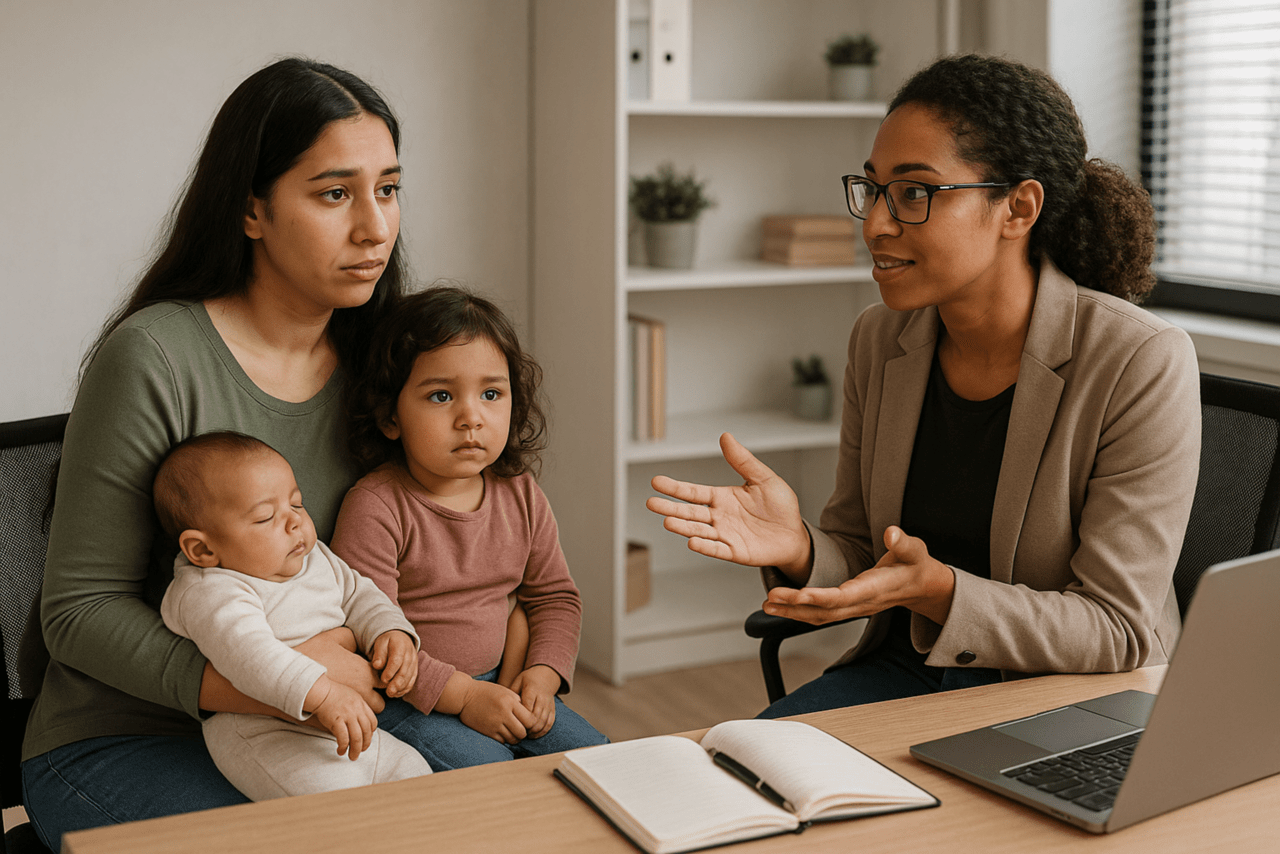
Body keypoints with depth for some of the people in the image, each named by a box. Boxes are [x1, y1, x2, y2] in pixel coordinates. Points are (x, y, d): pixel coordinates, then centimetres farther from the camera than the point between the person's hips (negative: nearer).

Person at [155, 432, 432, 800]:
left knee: (412, 770, 7)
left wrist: (391, 632, 0)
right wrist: (323, 693, -44)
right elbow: (249, 652, -34)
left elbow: (358, 596, 22)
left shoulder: (317, 559, 10)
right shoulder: (209, 593, -19)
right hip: (267, 738, -9)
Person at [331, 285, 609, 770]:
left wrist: (543, 674, -7)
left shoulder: (520, 494, 1)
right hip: (400, 698, -6)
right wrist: (462, 694, -25)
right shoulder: (376, 507, -19)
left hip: (493, 683, 6)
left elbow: (555, 597, 11)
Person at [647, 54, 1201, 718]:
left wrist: (938, 590, -31)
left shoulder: (1142, 365, -19)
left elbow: (1118, 635, -17)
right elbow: (862, 564, 4)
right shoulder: (879, 340, -1)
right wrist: (799, 550, -20)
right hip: (903, 671, 4)